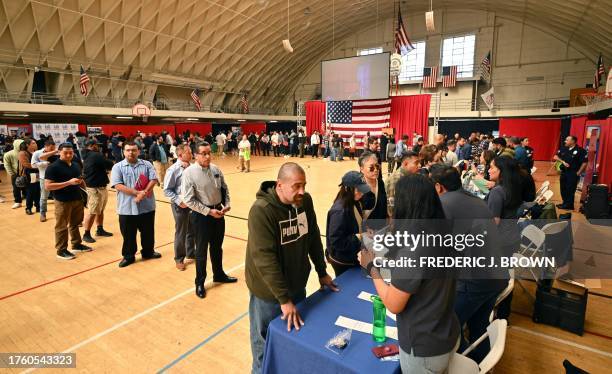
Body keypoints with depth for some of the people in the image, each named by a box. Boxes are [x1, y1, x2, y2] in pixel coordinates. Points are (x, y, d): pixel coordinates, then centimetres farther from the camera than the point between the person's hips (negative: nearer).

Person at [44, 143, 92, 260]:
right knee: (62, 227, 5)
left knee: (75, 224, 18)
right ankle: (61, 250, 15)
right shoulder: (53, 167, -12)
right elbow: (48, 186, -18)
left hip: (77, 199, 6)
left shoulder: (76, 165, 9)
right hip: (62, 201, -6)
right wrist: (69, 182, -24)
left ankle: (77, 244, 31)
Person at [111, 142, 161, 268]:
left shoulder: (146, 164, 4)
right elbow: (118, 186, -13)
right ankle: (128, 256, 27)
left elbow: (153, 180, -7)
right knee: (128, 234, 10)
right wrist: (137, 192, -20)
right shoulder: (118, 167, -2)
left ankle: (148, 252, 34)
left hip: (146, 206, 2)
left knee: (148, 232, 15)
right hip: (127, 208, -1)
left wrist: (144, 192, -21)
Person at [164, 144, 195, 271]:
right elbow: (167, 190, -11)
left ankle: (191, 254, 38)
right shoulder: (173, 170, -14)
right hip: (180, 205, -4)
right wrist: (179, 201, -19)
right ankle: (179, 259, 27)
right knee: (181, 233, 9)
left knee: (192, 231, 18)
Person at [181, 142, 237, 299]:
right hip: (201, 215, -5)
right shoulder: (189, 173, -16)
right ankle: (199, 283, 28)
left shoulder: (216, 169, 0)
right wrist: (209, 211, -19)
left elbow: (224, 188, 11)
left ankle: (219, 274, 41)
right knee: (201, 250, 9)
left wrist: (227, 204, -5)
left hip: (218, 212, 5)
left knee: (217, 247, 21)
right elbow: (188, 200, -17)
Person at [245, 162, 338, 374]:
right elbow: (264, 258, -29)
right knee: (266, 343, 16)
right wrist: (284, 299, -28)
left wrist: (322, 272, 8)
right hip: (269, 291, -5)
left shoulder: (305, 200, -7)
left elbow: (314, 237, 5)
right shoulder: (261, 210, -27)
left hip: (297, 284, 6)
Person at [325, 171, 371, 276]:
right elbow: (336, 241, -27)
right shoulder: (339, 211, -29)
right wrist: (359, 237, -24)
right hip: (341, 260, -8)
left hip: (351, 256, 8)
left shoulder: (354, 203, -3)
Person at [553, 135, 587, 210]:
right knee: (563, 189, 12)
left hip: (573, 173, -6)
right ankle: (565, 203, 24)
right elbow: (555, 157, 9)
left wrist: (578, 173, -10)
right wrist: (563, 162, -8)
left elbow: (584, 163, -10)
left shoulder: (580, 150, -10)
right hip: (563, 172, 6)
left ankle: (569, 205, 8)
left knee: (570, 190, -2)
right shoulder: (563, 149, 6)